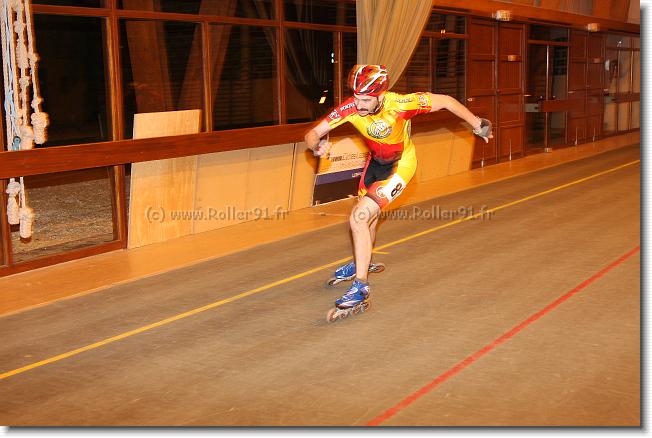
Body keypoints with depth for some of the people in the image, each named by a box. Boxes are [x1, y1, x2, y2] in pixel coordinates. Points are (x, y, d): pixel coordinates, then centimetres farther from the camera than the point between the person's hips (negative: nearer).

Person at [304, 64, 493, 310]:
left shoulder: (398, 104, -36)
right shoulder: (351, 107, -26)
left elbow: (445, 101, -22)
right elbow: (313, 133, -23)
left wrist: (476, 124, -10)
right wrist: (316, 145, -47)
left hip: (400, 166, -5)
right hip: (375, 161, 5)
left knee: (358, 218, -19)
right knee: (368, 217, 25)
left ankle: (360, 286, -8)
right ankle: (362, 263, 54)